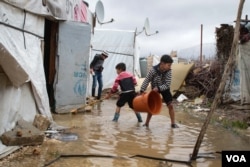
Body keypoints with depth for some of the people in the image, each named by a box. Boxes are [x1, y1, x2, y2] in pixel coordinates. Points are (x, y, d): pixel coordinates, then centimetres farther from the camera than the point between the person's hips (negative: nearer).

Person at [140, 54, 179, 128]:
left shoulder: (169, 71, -24)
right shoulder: (153, 70, -28)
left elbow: (167, 84, -23)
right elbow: (146, 80, -22)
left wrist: (158, 88, -34)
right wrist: (142, 91, -28)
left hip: (164, 89, 1)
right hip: (154, 90, -1)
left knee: (170, 105, -6)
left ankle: (173, 123, 5)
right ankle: (146, 123, 15)